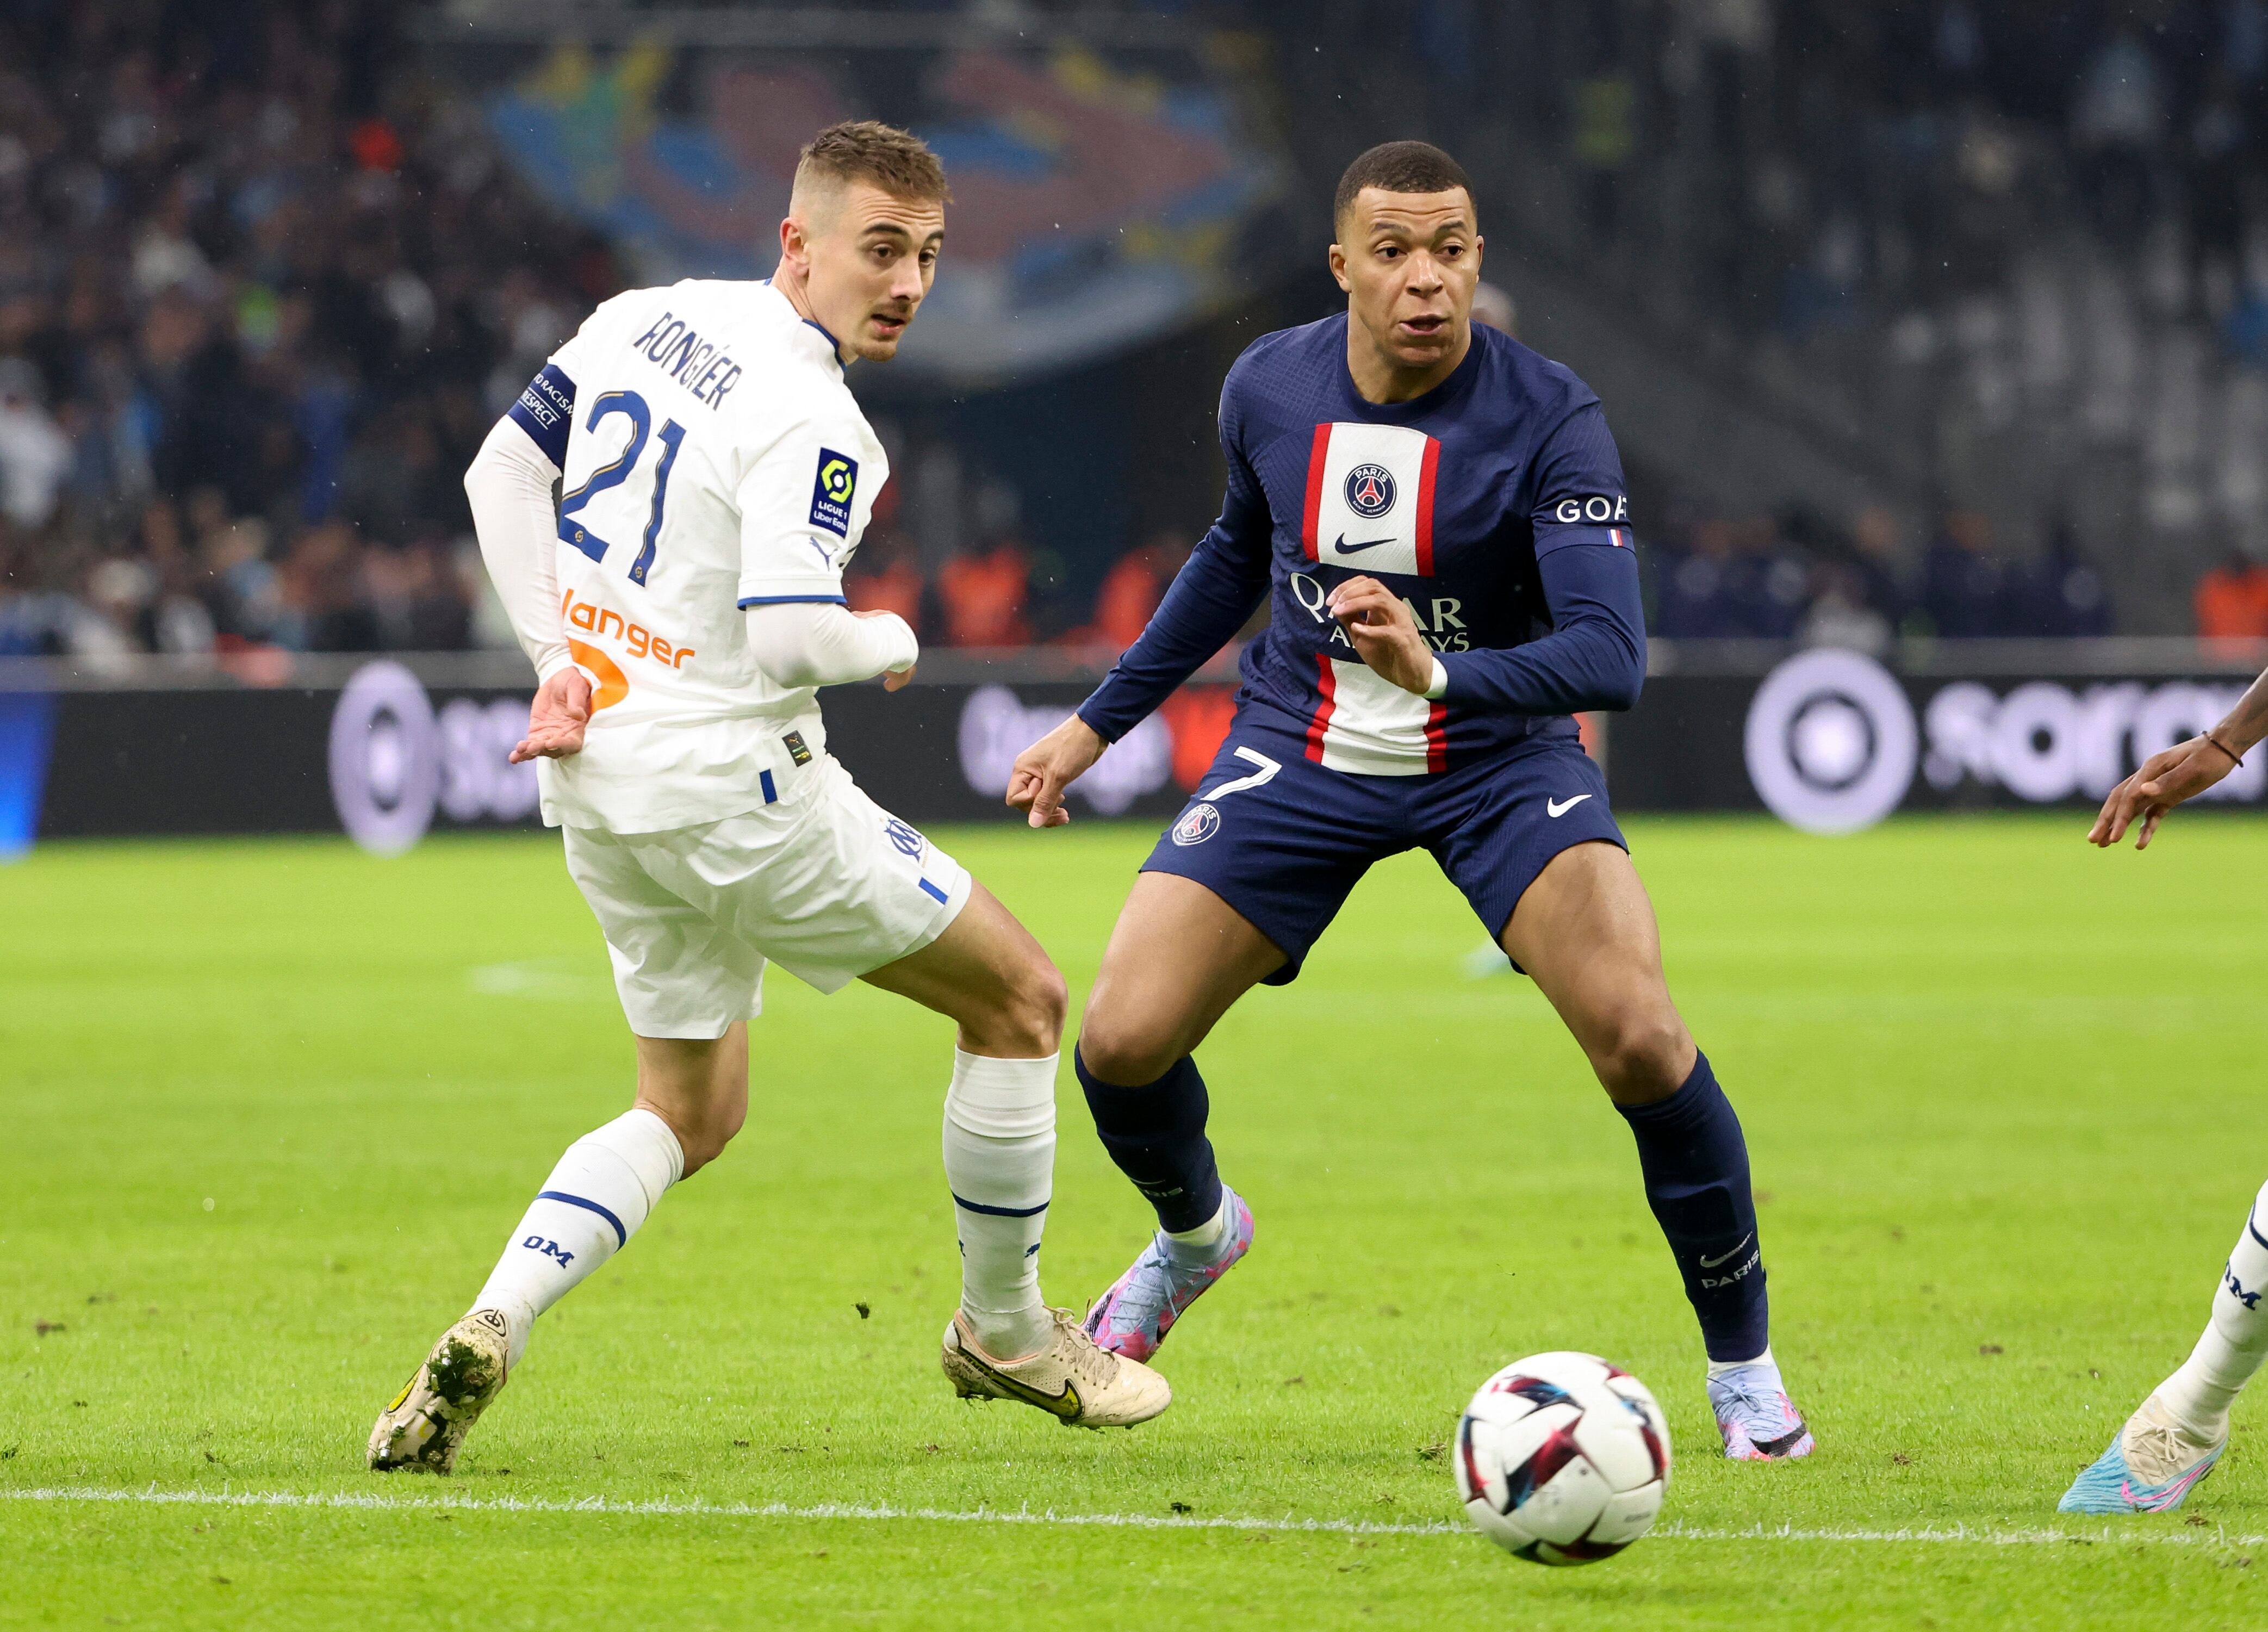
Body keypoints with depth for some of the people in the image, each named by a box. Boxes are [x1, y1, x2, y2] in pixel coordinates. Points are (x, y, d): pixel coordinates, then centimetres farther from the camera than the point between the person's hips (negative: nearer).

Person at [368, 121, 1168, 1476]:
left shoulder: (647, 318, 6)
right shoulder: (809, 422, -20)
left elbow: (503, 474, 15)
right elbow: (790, 637, -28)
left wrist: (559, 658, 13)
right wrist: (892, 641, -6)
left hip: (597, 773, 9)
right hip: (725, 780, -9)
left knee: (691, 1112, 20)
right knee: (1020, 999, 10)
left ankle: (488, 1333, -3)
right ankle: (1006, 1332, 23)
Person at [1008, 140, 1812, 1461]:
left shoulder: (1551, 420, -22)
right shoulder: (1268, 390, -9)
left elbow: (1611, 658, -32)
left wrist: (1438, 673, -49)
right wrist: (1098, 724, 17)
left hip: (1499, 752, -3)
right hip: (1302, 756, 3)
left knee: (1640, 1038, -24)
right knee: (1121, 1044, -8)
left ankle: (1743, 1360, -2)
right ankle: (1196, 1232, 30)